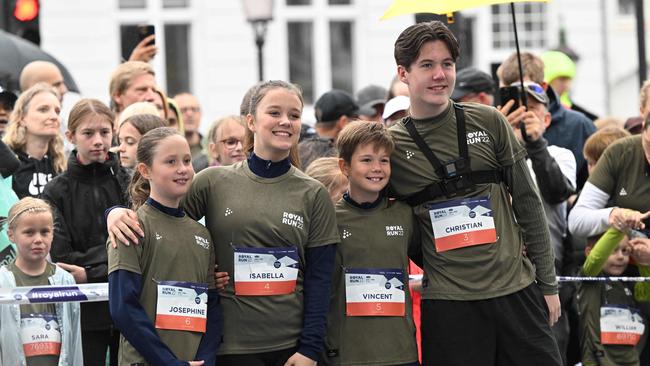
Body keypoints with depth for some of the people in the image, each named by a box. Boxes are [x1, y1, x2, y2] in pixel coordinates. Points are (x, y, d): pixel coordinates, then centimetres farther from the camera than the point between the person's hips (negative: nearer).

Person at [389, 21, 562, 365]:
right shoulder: (391, 145, 1)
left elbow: (527, 203, 8)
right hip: (447, 301, -1)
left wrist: (547, 283, 7)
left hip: (516, 288, 1)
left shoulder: (488, 122, 4)